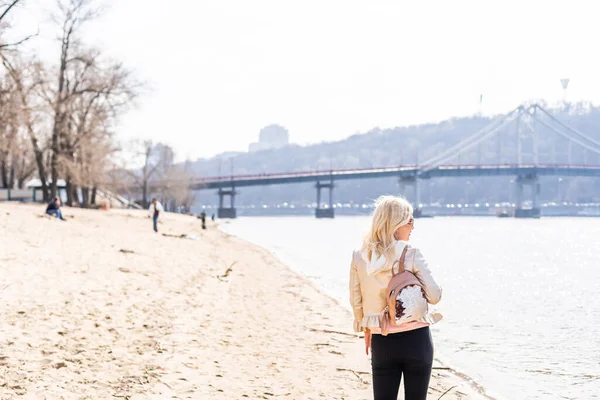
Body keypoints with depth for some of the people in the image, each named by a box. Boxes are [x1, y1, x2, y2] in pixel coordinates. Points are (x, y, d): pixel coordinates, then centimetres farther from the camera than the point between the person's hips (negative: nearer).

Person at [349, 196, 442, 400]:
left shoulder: (360, 257, -1)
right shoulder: (411, 254, -12)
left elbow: (356, 301, 6)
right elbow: (434, 296, -10)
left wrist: (366, 329, 21)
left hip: (382, 341, 3)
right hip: (416, 339, -3)